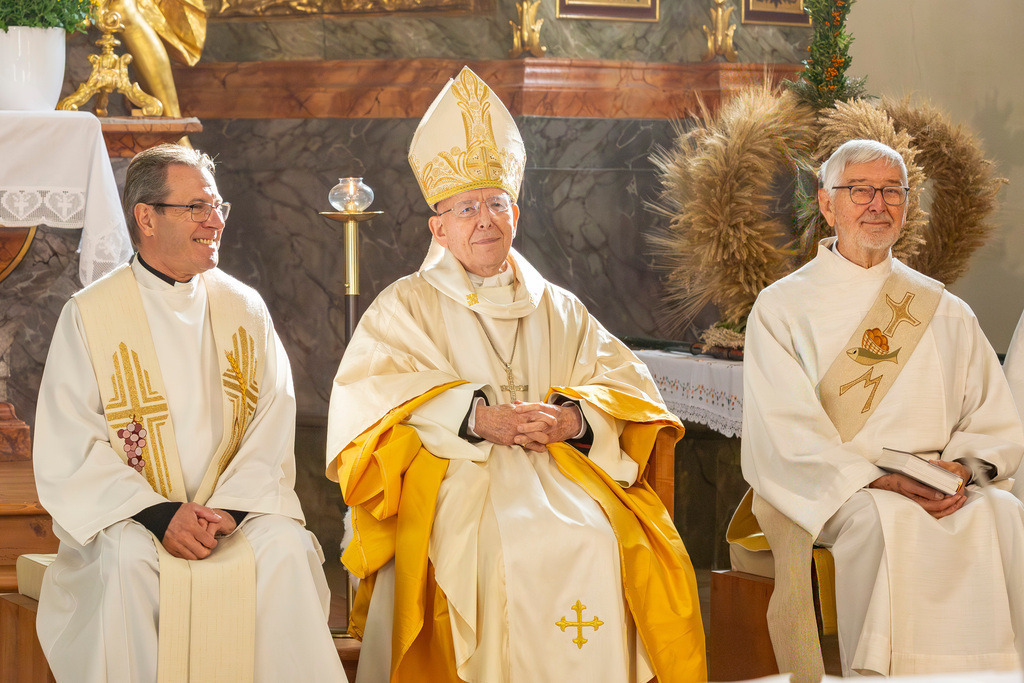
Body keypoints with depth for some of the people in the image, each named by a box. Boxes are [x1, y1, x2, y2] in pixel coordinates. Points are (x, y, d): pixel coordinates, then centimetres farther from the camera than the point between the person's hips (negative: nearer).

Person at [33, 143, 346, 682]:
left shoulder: (245, 309, 11)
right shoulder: (88, 316, 1)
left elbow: (273, 434, 4)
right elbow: (70, 452, -7)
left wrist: (230, 508, -15)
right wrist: (159, 515, -20)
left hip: (237, 510, 2)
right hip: (126, 515, -2)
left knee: (285, 548, -26)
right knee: (128, 558, -32)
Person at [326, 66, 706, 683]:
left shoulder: (558, 310, 24)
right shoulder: (405, 307, 15)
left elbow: (628, 381, 12)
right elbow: (370, 396, -3)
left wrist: (573, 418, -11)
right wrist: (478, 417, -15)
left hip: (561, 468, 3)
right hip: (451, 476, -3)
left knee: (597, 540, -28)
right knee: (500, 546, -33)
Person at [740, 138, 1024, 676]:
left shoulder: (945, 313, 19)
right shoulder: (782, 308, 7)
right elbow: (788, 436, -5)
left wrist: (964, 466, -10)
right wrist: (878, 481, -18)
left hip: (941, 491, 3)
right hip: (826, 494, -3)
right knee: (890, 520, -36)